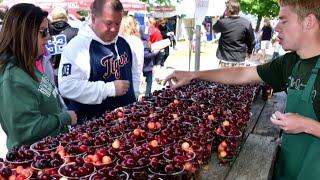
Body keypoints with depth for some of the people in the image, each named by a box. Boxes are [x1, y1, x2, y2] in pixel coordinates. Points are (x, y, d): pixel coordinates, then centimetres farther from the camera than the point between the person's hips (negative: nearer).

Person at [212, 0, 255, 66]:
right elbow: (251, 41, 3)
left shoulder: (222, 22, -9)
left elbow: (215, 29, 15)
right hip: (240, 60, 1)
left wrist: (223, 16, 12)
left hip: (225, 59, -1)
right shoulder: (247, 23, -6)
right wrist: (249, 52, 21)